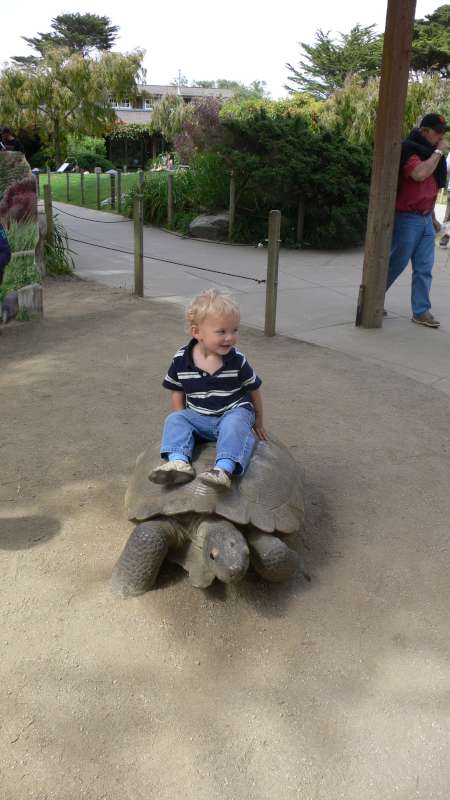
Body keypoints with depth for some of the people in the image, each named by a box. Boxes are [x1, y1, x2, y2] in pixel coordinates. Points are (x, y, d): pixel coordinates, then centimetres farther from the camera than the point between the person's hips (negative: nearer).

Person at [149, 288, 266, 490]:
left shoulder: (237, 360, -11)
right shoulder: (181, 360, -8)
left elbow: (253, 389, 4)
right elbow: (177, 391, 8)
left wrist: (258, 421, 14)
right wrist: (181, 419, -1)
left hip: (234, 413, -3)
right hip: (198, 416, 3)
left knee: (235, 425, -33)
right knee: (174, 420, -18)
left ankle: (224, 469, -49)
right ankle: (179, 462, -38)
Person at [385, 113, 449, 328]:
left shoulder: (429, 152, 15)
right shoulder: (408, 149, -12)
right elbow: (419, 174, -30)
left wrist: (432, 214, 23)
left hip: (426, 219, 8)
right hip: (407, 218, -8)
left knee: (424, 268, 3)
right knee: (397, 263, 1)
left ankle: (421, 312, 6)